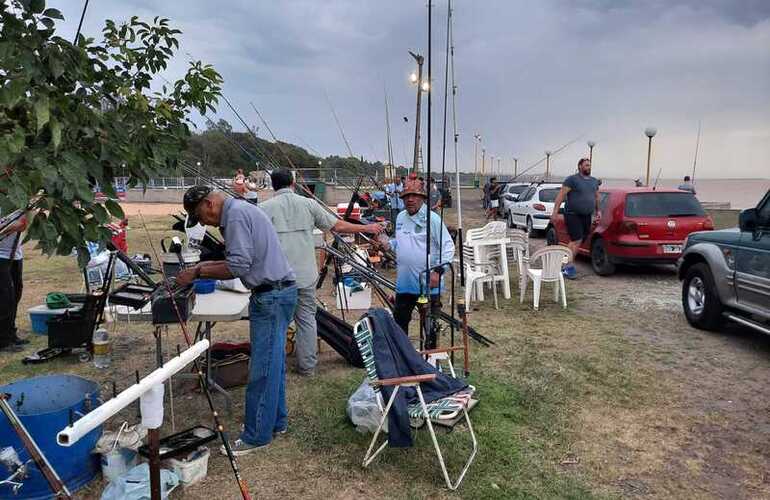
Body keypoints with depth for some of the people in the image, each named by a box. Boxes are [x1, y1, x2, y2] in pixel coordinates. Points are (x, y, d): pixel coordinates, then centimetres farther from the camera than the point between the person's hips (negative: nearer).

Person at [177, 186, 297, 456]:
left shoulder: (236, 214, -15)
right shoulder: (241, 210, 17)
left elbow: (238, 267, -21)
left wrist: (198, 272, -14)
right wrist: (207, 265, 13)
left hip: (271, 296, -11)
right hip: (278, 292, 11)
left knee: (262, 368, -3)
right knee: (273, 363, 18)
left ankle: (257, 436, 8)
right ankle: (276, 420, 30)